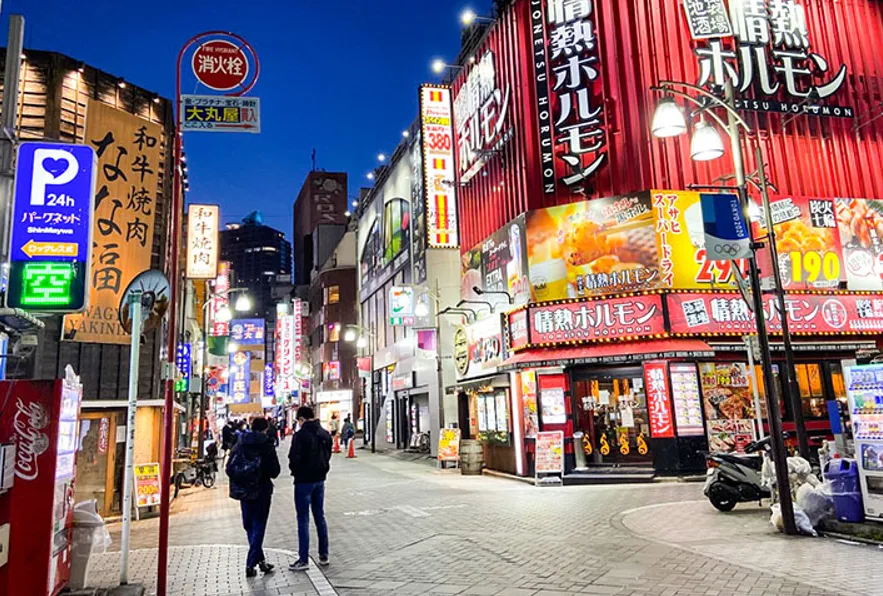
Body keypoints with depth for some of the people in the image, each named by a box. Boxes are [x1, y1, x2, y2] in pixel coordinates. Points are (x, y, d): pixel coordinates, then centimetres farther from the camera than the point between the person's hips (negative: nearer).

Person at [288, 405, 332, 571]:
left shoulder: (301, 435, -18)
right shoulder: (325, 434, 4)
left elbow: (294, 459, -18)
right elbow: (328, 456, 8)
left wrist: (295, 470, 1)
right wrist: (322, 470, 12)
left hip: (304, 481, -7)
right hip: (320, 479, 7)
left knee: (303, 520, 1)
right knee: (320, 516, 15)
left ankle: (303, 559, 6)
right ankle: (323, 555, 20)